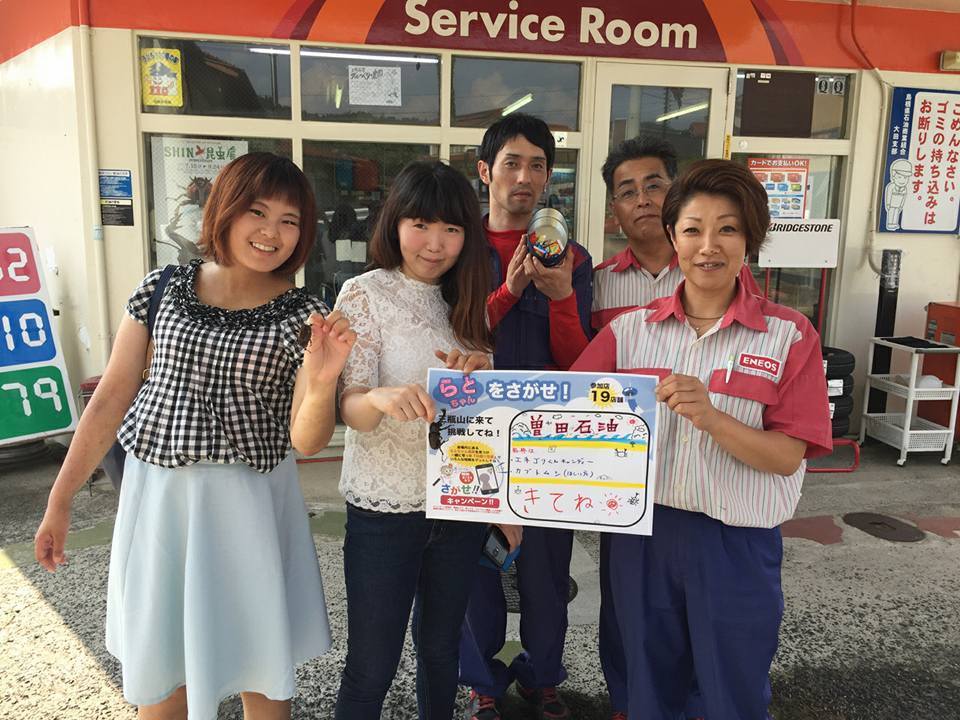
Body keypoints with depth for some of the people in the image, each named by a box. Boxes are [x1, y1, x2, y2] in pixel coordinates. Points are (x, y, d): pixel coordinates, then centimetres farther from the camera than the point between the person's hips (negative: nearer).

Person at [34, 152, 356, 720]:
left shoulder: (303, 315, -7)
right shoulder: (164, 289, -2)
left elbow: (306, 439, -12)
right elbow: (111, 398, 3)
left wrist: (323, 379, -32)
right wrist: (60, 499, 5)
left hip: (250, 500, -1)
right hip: (156, 490, 2)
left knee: (262, 665, 13)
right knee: (159, 669, 18)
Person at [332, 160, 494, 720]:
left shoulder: (468, 300, 5)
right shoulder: (365, 294, -8)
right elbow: (351, 407, -15)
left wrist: (482, 375, -13)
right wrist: (381, 399, -38)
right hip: (386, 509, -4)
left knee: (442, 647, 20)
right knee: (373, 667, 6)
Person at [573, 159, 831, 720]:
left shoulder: (789, 334, -6)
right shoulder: (631, 329, 0)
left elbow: (787, 455, -11)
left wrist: (711, 418, -27)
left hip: (738, 543, -2)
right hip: (642, 531, 2)